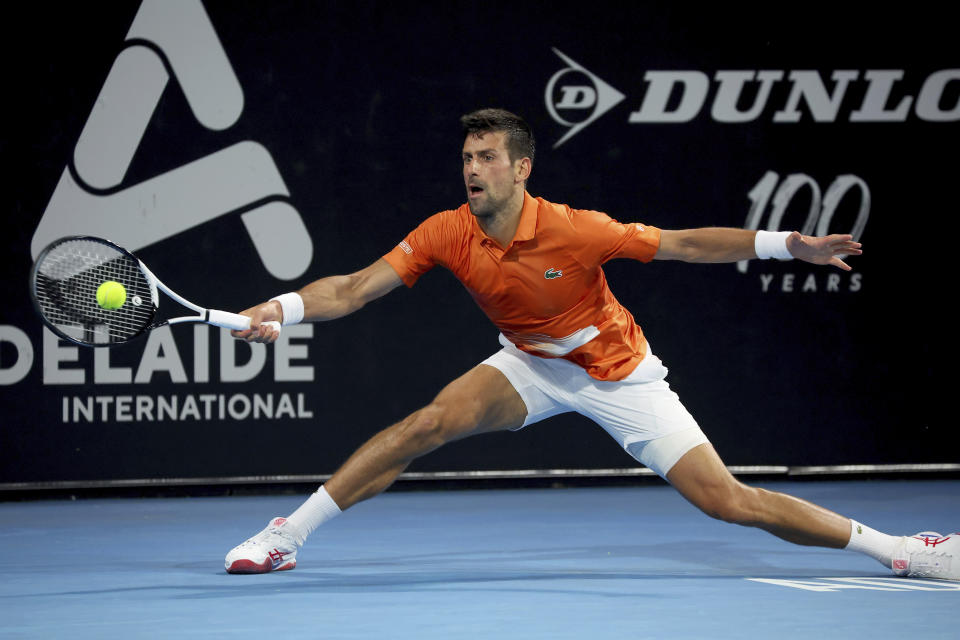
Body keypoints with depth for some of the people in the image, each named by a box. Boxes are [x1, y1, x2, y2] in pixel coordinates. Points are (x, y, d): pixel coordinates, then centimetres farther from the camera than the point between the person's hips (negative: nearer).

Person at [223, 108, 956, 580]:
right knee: (429, 423, -22)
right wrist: (281, 308, -35)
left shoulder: (575, 231, -28)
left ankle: (899, 549, -2)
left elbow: (687, 244, -21)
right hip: (533, 367, 3)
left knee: (729, 500, -12)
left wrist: (786, 244, -28)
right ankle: (285, 538, -13)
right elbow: (353, 289, -18)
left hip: (617, 372, -3)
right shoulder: (447, 234, -18)